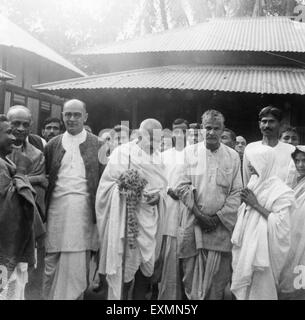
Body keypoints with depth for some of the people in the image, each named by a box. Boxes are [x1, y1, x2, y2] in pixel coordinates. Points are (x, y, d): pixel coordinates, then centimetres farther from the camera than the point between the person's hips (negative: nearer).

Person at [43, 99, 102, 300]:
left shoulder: (97, 144, 6)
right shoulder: (53, 144, 13)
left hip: (83, 207, -2)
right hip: (56, 207, 2)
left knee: (77, 264, 0)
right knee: (51, 260, 5)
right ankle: (49, 295, 20)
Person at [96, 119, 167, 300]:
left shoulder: (159, 157, 10)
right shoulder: (123, 152, -3)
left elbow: (163, 186, 15)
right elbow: (108, 183, -3)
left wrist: (158, 196, -7)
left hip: (150, 220, 4)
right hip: (126, 219, -4)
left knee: (147, 267, 6)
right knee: (125, 267, -3)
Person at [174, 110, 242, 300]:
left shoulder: (233, 156, 5)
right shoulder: (190, 152, 3)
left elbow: (236, 192, 2)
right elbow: (182, 187, -1)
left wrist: (219, 216, -7)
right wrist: (199, 215, -8)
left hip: (221, 225, 0)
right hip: (193, 224, 0)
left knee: (218, 275, 3)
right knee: (191, 274, 6)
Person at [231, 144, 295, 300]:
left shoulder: (280, 191, -15)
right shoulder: (254, 181, 5)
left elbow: (280, 223, -21)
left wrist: (256, 205, -19)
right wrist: (245, 201, -6)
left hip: (262, 245, -6)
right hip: (247, 243, 7)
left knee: (260, 288, 3)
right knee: (243, 284, 14)